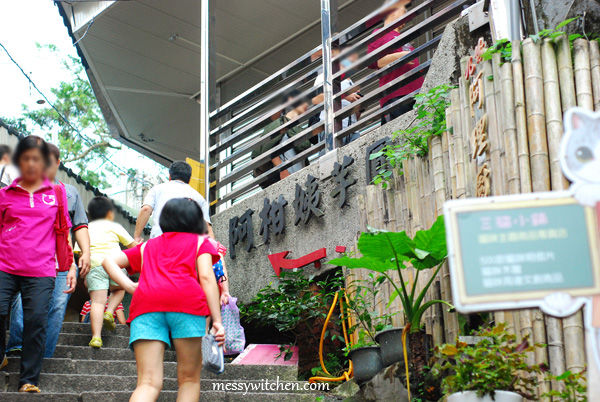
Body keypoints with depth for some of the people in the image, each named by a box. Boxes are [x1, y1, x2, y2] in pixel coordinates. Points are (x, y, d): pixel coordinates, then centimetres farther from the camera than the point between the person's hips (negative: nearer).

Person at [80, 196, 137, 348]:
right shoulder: (114, 226, 19)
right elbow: (132, 245, 17)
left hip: (93, 265, 1)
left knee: (97, 301, -8)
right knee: (119, 289, 27)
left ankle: (96, 336, -23)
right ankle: (109, 312, 2)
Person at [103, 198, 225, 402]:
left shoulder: (148, 245, 34)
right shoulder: (201, 242, 23)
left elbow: (109, 261, 25)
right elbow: (206, 276, 6)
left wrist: (131, 286, 13)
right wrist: (217, 321, 1)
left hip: (145, 302, 3)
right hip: (187, 300, -3)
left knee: (148, 383, -6)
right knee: (189, 380, 8)